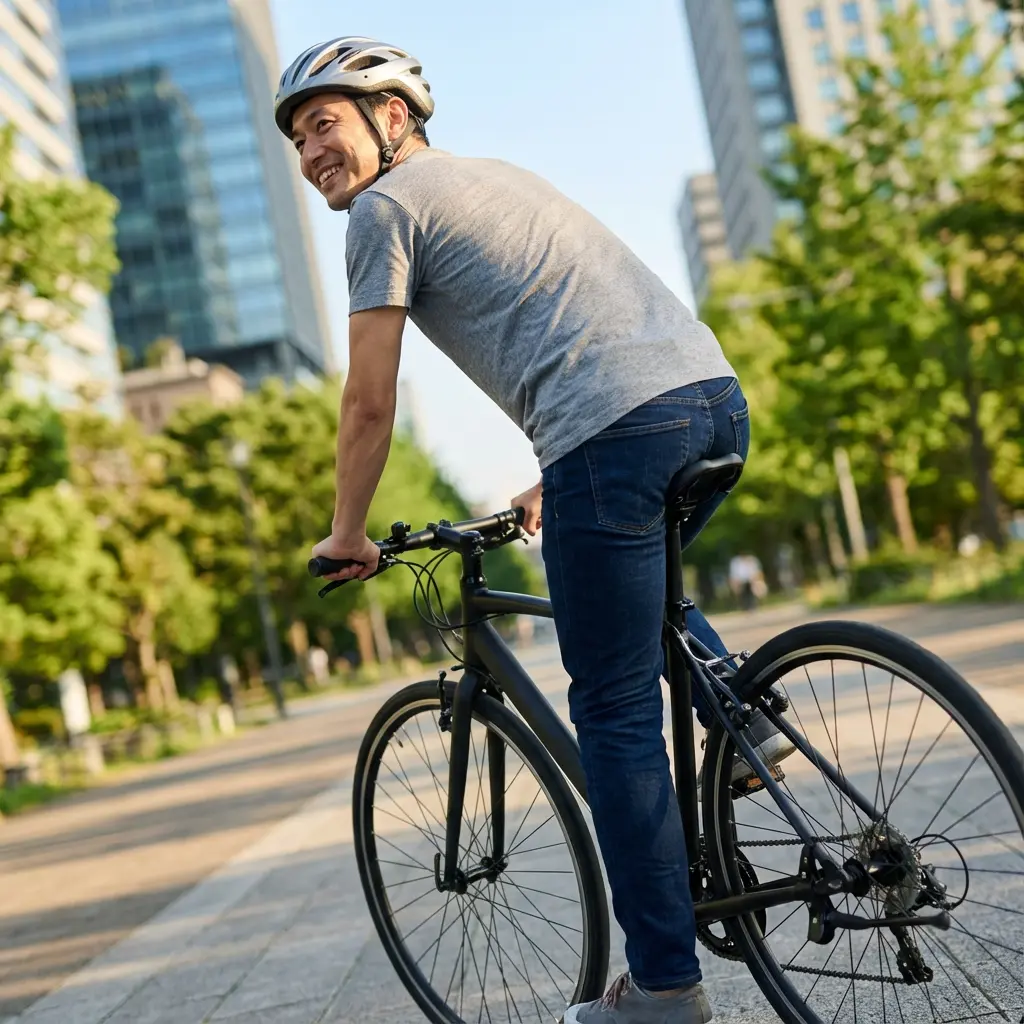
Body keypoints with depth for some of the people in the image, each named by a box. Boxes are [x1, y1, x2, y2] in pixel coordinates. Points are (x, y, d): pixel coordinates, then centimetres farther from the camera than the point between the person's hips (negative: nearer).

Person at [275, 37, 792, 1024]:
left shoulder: (387, 205, 7)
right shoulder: (498, 175, 32)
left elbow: (370, 404, 4)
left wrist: (346, 537, 17)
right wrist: (554, 483, 44)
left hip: (620, 436, -8)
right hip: (718, 395, 9)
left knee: (614, 713, 2)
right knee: (641, 580, 37)